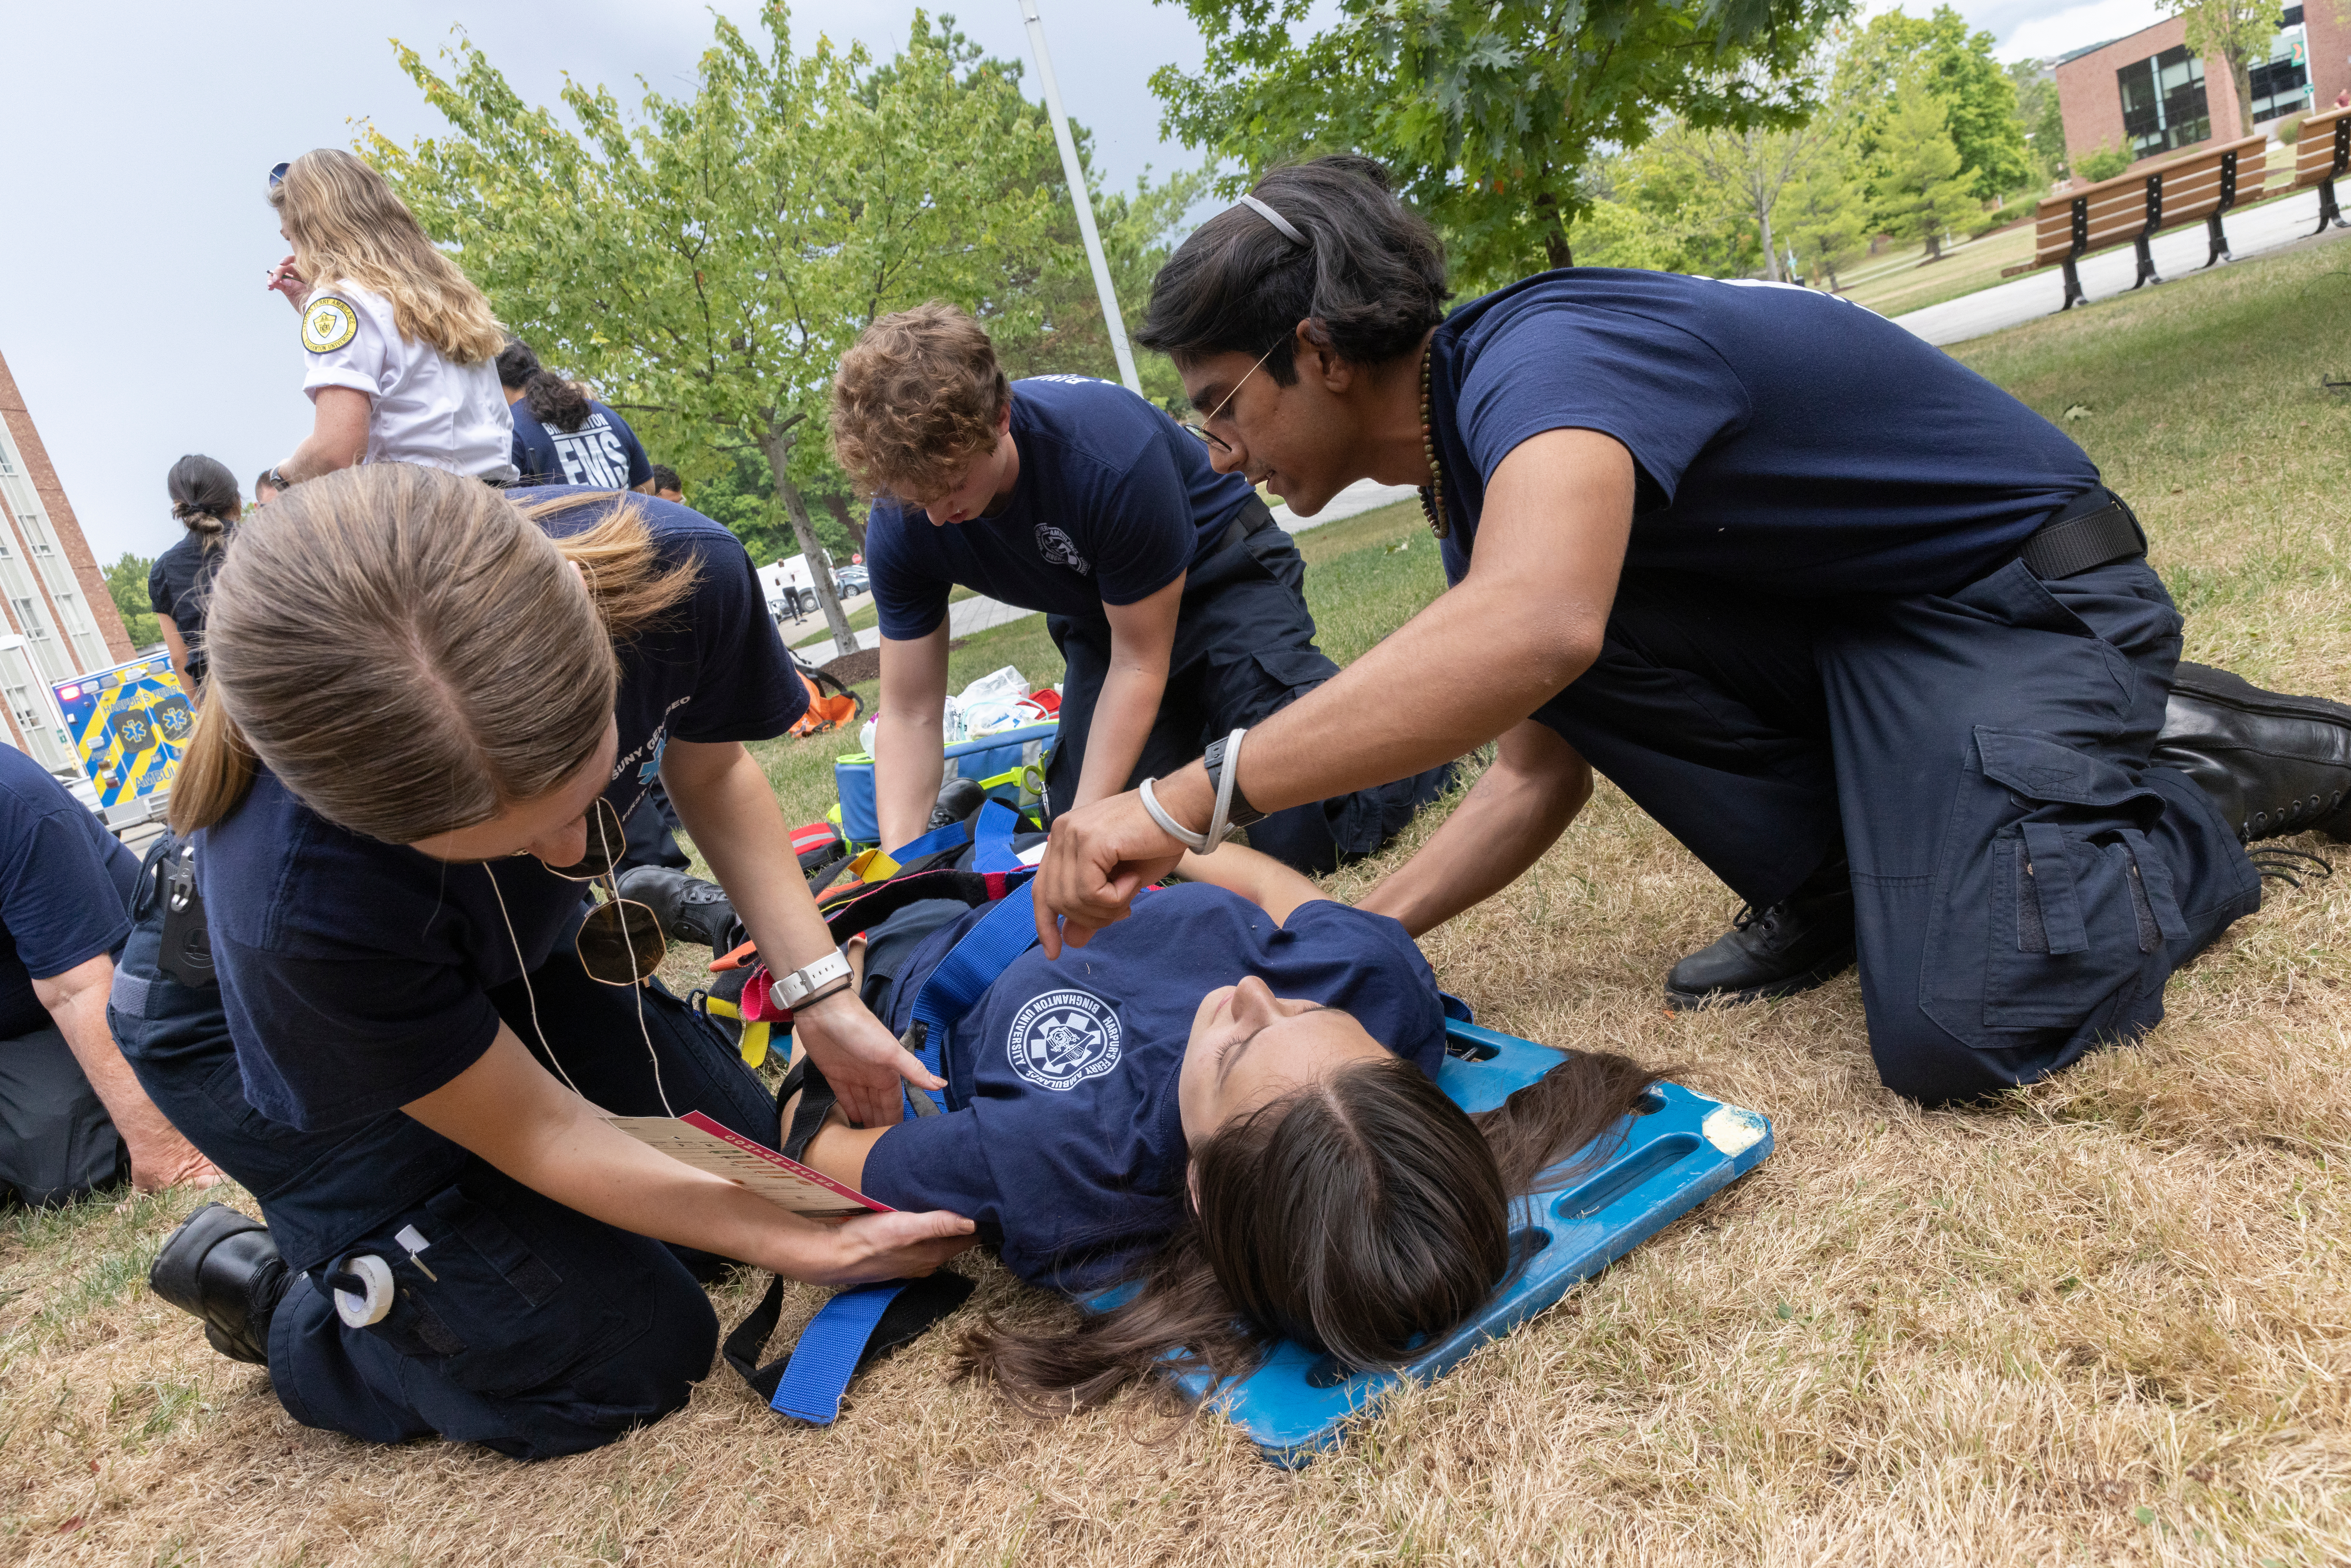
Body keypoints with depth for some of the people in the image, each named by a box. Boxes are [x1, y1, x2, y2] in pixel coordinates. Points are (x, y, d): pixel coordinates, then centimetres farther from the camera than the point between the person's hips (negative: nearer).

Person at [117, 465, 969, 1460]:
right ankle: (264, 1290, 14)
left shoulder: (677, 573, -34)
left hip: (503, 947, 5)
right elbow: (539, 1134, -25)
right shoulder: (296, 903, -42)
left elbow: (711, 772, -9)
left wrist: (819, 994, -17)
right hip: (250, 1031, -5)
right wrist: (800, 1246, -18)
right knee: (619, 1360, -7)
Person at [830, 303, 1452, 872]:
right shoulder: (902, 527, -21)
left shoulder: (1111, 453, -37)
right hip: (1101, 619, 5)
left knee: (1301, 833, -21)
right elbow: (909, 715, -13)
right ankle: (1193, 740, 22)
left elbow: (1139, 665, -26)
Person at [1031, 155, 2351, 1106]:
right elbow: (1538, 776, 7)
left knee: (1952, 1031, -26)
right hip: (1833, 623, 8)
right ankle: (1827, 889, 4)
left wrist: (1186, 801, -47)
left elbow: (1534, 632, -50)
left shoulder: (1534, 363, -26)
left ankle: (2217, 781, 3)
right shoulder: (1477, 474, 4)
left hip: (2022, 595, -8)